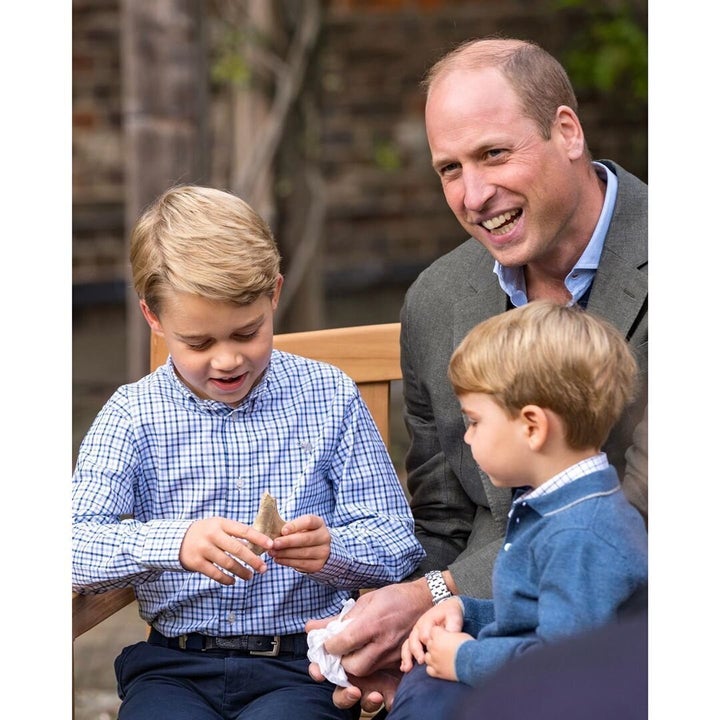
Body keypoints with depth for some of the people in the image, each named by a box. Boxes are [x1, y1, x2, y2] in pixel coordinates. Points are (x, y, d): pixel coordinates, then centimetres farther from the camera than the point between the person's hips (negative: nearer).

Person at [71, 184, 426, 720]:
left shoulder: (330, 398, 7)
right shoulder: (133, 414, 6)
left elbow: (399, 547, 4)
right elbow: (77, 547, -8)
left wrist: (330, 549, -18)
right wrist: (174, 542, -27)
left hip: (302, 662, 0)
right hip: (173, 666, 1)